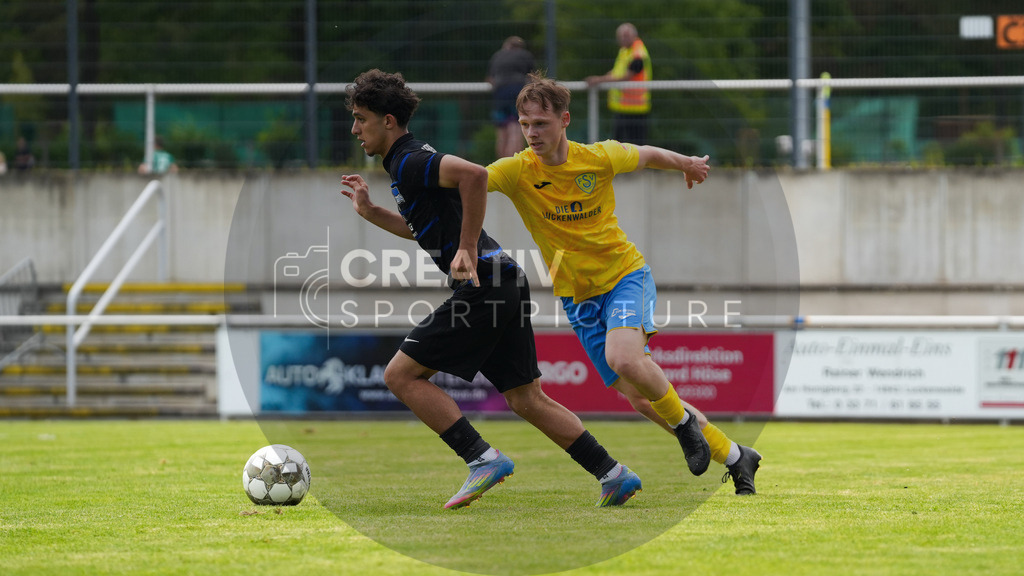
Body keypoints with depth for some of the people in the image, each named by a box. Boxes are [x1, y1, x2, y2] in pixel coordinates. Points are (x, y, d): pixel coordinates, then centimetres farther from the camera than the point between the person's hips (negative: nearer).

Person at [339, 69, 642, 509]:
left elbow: (474, 174, -29)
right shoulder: (406, 164, 20)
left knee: (401, 374, -5)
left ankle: (482, 459, -8)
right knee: (526, 399, 12)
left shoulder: (409, 163, -11)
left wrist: (467, 249, -25)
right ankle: (613, 475, 9)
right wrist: (369, 211, 28)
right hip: (504, 286, 10)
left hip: (483, 287, -10)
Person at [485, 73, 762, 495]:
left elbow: (647, 155, 10)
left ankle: (683, 420, -4)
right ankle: (735, 458, 16)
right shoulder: (517, 172, -13)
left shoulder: (599, 158, -11)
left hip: (626, 274, -2)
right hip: (577, 296, 2)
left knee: (622, 357, -32)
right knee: (639, 397, 0)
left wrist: (686, 164, 28)